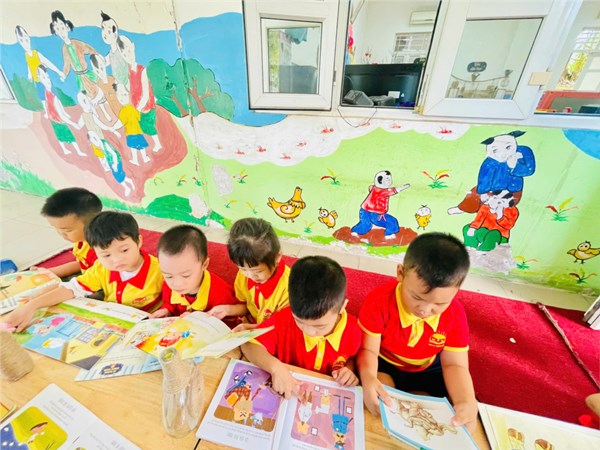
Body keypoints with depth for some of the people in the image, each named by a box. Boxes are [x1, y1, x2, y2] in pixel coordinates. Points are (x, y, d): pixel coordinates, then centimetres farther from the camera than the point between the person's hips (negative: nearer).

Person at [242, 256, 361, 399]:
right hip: (287, 394, 0)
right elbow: (248, 345, -16)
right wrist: (276, 367, -29)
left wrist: (349, 370, -15)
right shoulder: (283, 319, -21)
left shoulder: (352, 330, -16)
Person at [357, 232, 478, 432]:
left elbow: (455, 364, -14)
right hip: (383, 365, -4)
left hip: (426, 370, 4)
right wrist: (368, 378, -46)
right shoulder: (379, 301, -32)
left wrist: (467, 402, -35)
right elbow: (368, 349, -24)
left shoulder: (455, 314, -20)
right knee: (379, 403, -29)